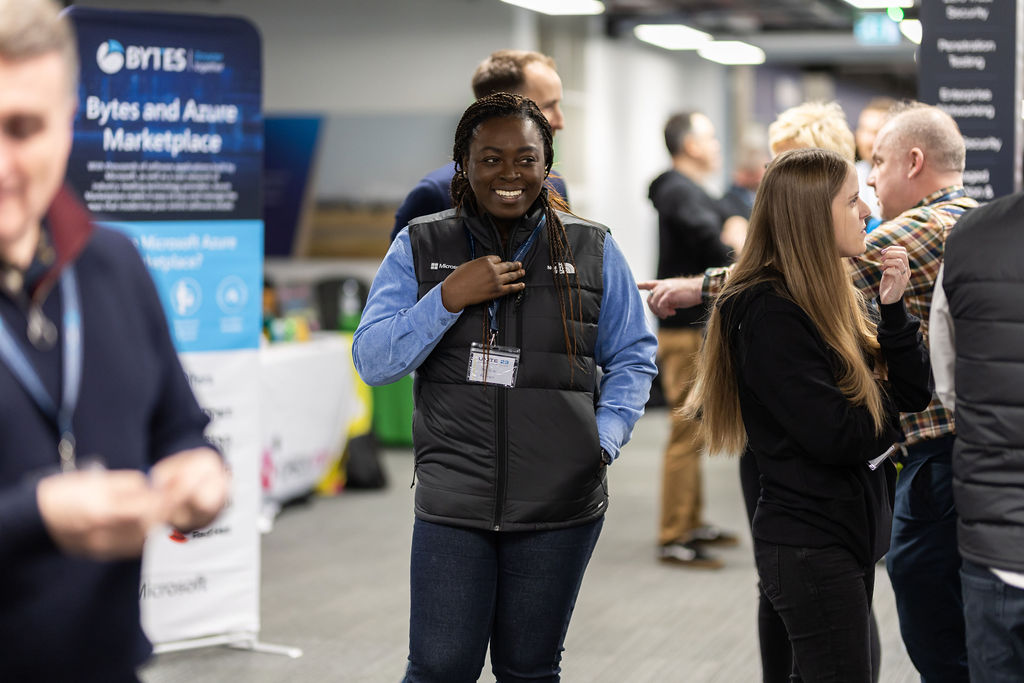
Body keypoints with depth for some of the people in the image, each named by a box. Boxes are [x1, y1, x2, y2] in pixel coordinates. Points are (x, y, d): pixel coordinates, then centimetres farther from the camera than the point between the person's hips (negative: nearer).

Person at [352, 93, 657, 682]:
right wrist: (448, 298, -15)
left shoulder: (593, 251, 5)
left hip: (560, 505, 1)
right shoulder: (420, 248, 4)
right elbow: (372, 361, -2)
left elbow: (633, 358, 11)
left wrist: (605, 440, -4)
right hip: (452, 504, -1)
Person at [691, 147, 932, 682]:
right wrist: (887, 416, -2)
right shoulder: (769, 314, -18)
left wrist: (893, 309, -7)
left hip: (852, 532, 9)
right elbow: (834, 436, -23)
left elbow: (914, 393, 6)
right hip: (811, 544, -9)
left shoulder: (839, 299, 10)